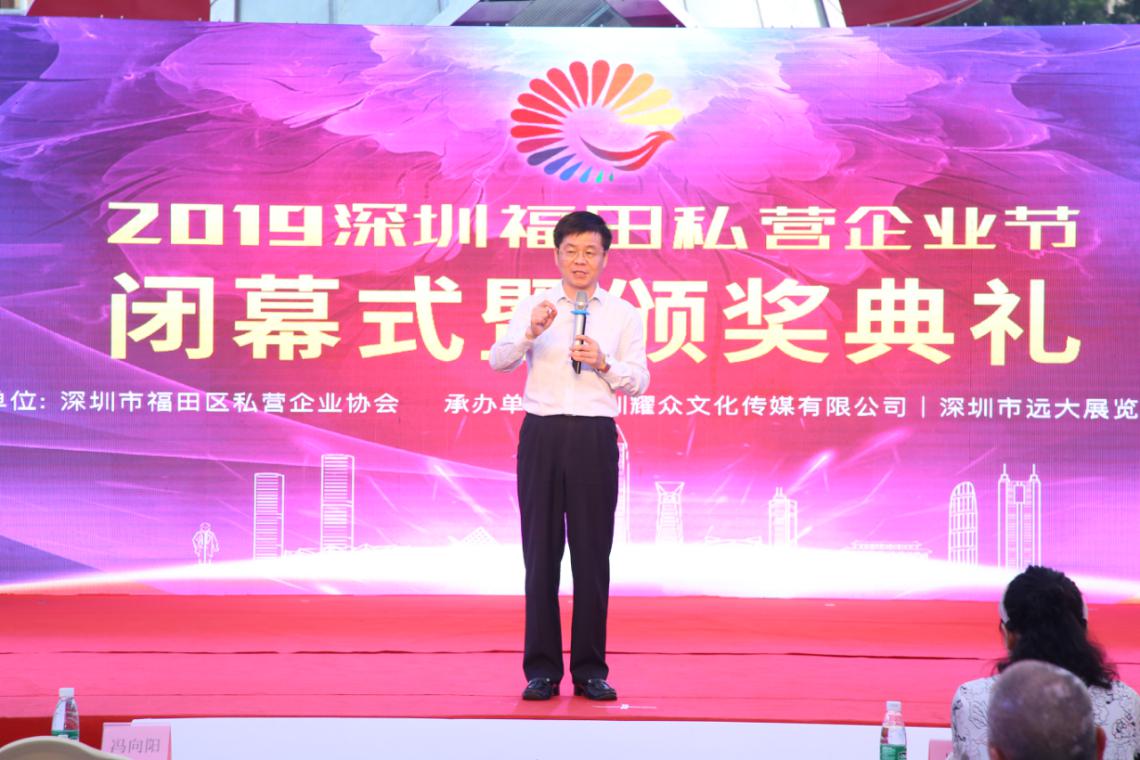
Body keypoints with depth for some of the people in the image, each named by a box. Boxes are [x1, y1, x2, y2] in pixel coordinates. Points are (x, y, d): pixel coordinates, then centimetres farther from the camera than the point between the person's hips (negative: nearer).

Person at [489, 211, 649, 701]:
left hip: (594, 437, 0)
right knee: (541, 553, 3)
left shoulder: (623, 314, 9)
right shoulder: (534, 306, 8)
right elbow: (498, 360, -5)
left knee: (592, 554, 2)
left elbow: (638, 382, 5)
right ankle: (542, 669, 9)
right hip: (542, 434, 0)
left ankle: (590, 670, 10)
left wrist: (604, 363, -12)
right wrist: (530, 333, -23)